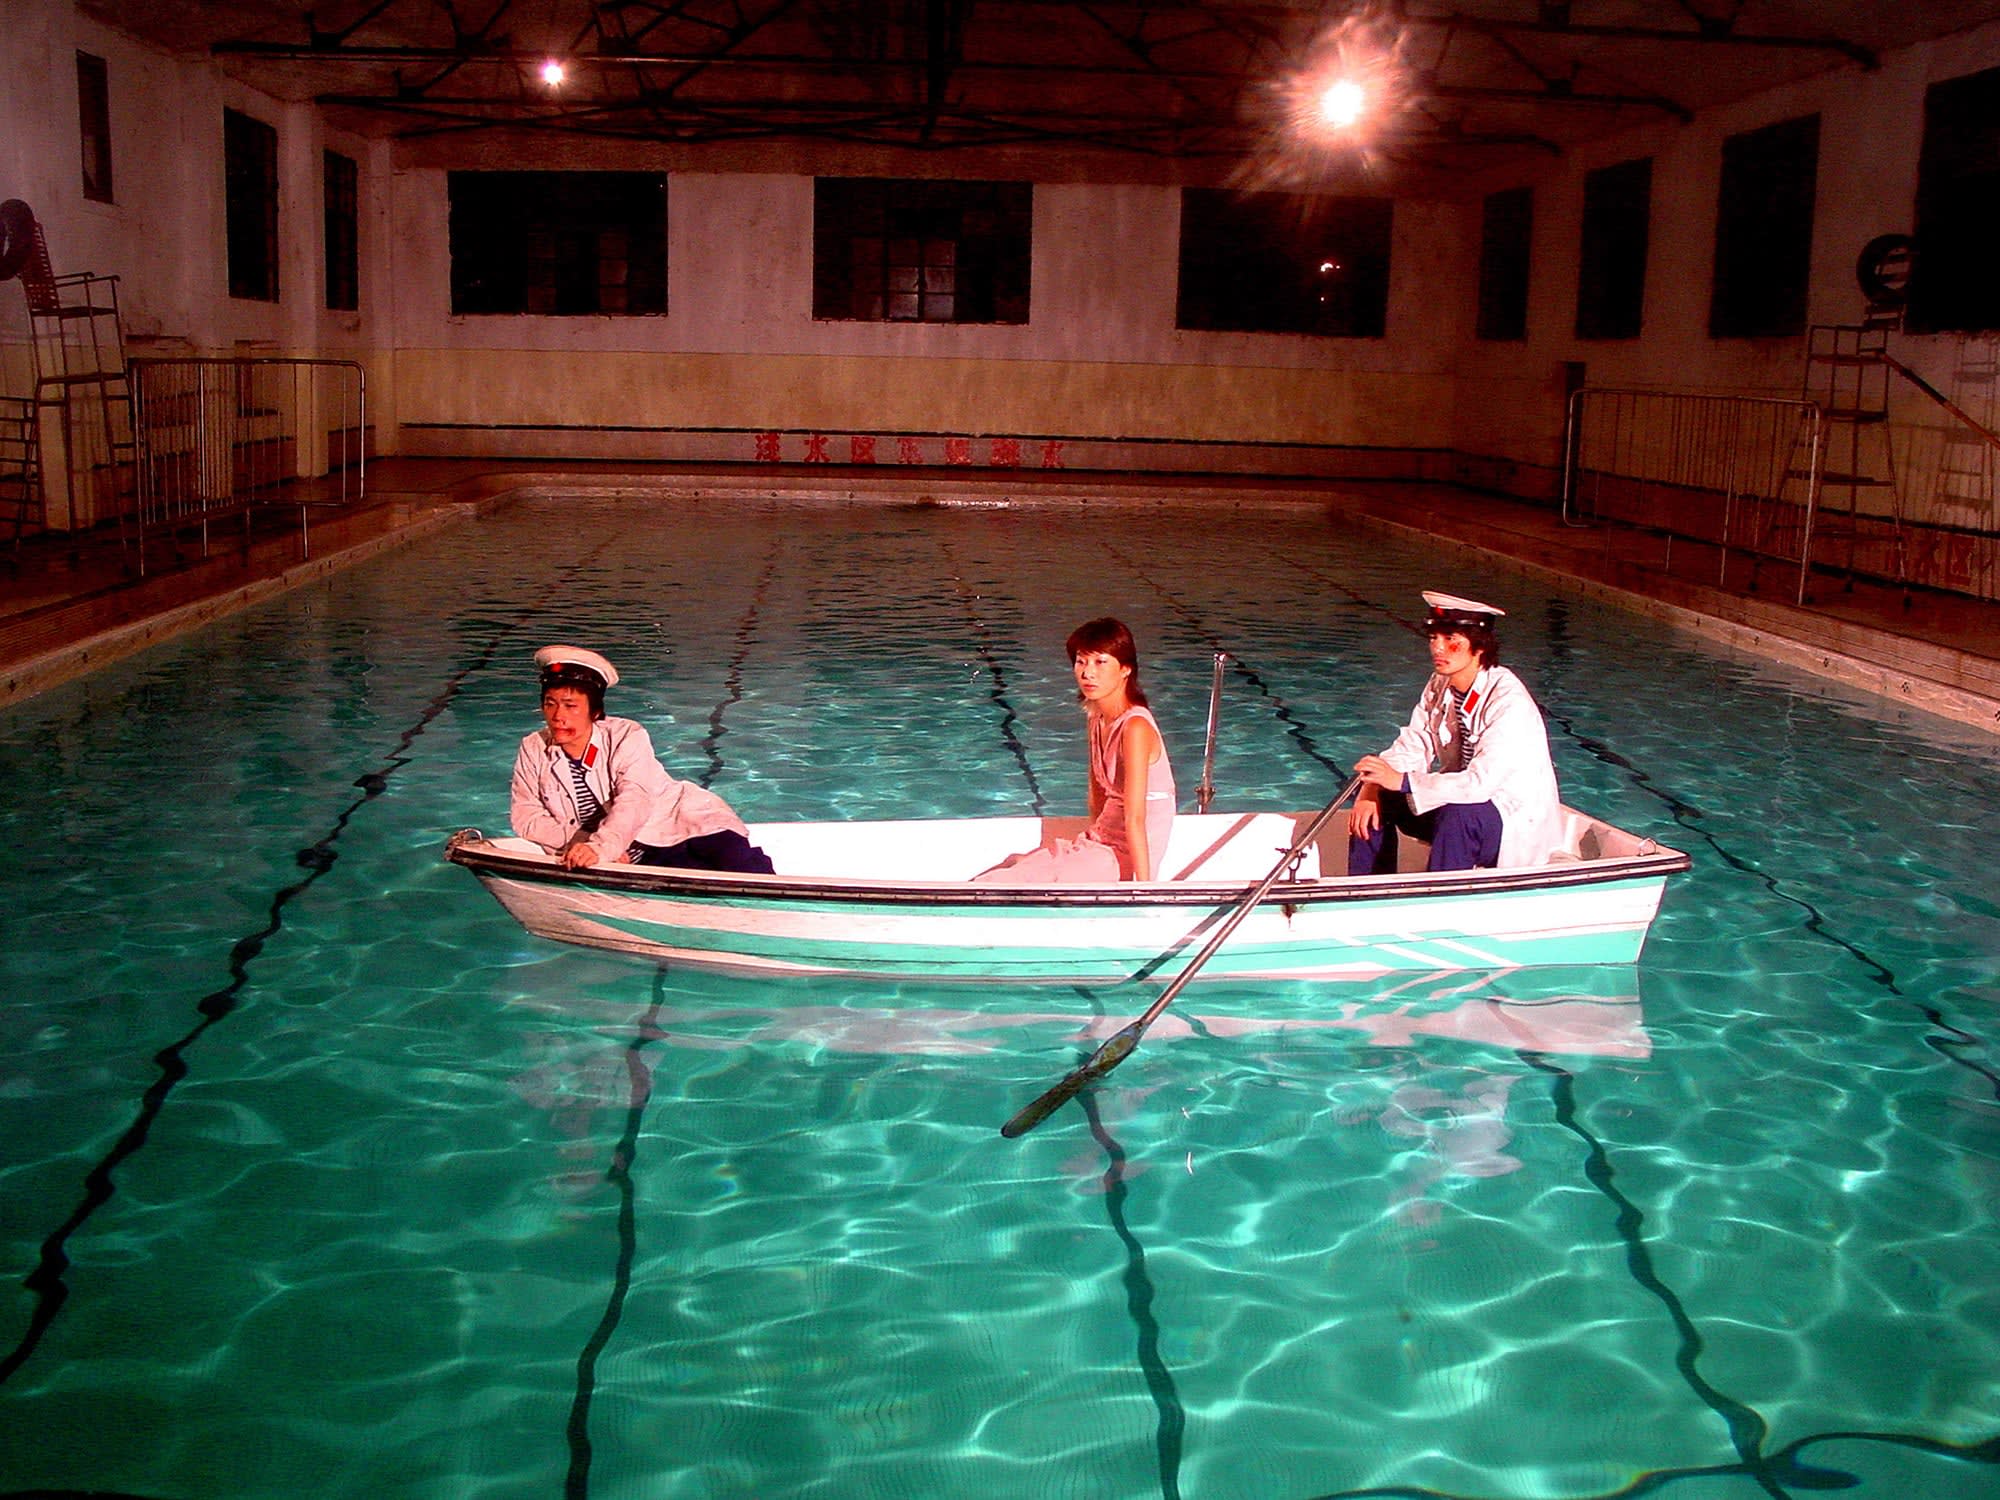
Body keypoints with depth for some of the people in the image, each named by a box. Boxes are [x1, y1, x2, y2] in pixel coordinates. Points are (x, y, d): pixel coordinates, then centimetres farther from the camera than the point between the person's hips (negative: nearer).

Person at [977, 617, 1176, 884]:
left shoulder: (1135, 727, -20)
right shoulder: (1097, 720, 8)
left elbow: (1135, 817, -24)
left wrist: (1144, 890, -25)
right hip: (1100, 846, 8)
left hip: (1124, 861, -8)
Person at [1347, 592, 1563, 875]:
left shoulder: (1509, 702, -24)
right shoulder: (1439, 686, 0)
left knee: (1456, 813, -36)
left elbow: (1481, 782, -33)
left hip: (1516, 823, -8)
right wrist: (1370, 790, -20)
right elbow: (1409, 750, -2)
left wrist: (1402, 781, -34)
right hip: (1462, 799, 8)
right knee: (1378, 799, -5)